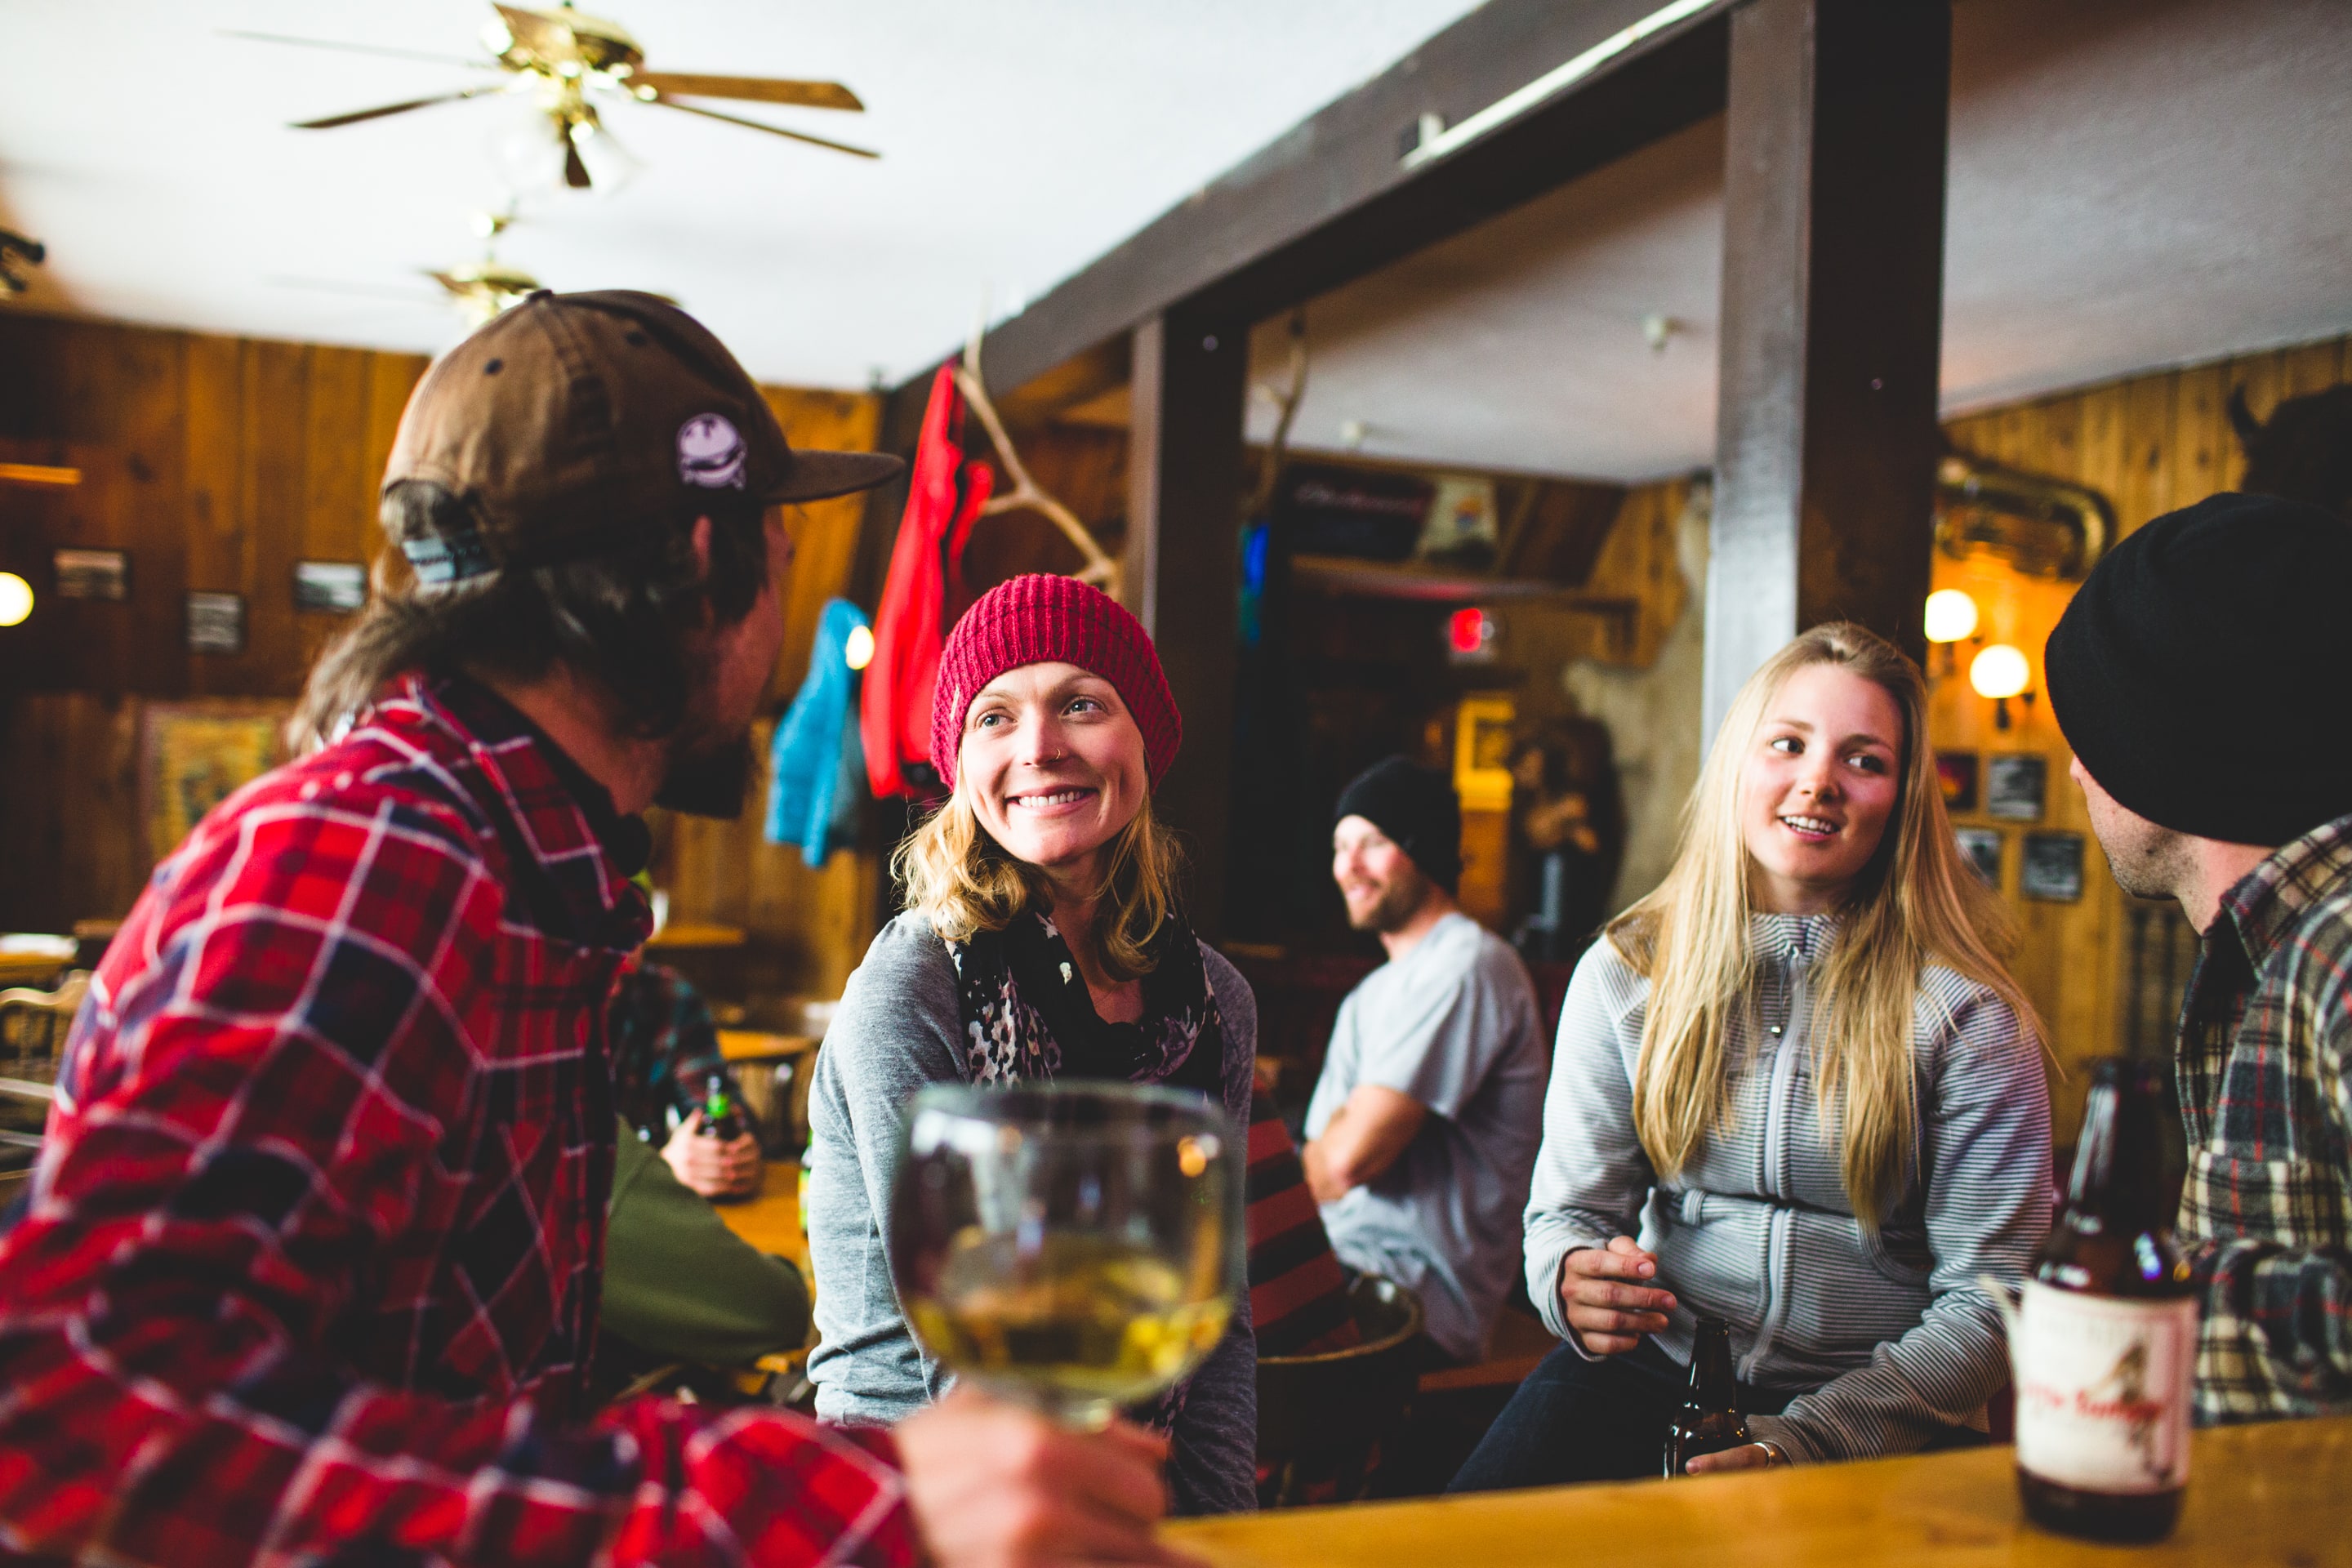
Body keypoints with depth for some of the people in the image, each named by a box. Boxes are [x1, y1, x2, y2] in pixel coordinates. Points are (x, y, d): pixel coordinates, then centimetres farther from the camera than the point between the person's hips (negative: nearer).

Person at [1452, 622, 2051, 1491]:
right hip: (1660, 1366, 2)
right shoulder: (1623, 972, 1)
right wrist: (1575, 1279, -20)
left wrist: (1801, 1442, -19)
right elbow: (1567, 1207, 5)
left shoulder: (1967, 1014, -6)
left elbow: (1985, 1304, -7)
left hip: (1871, 1410, -1)